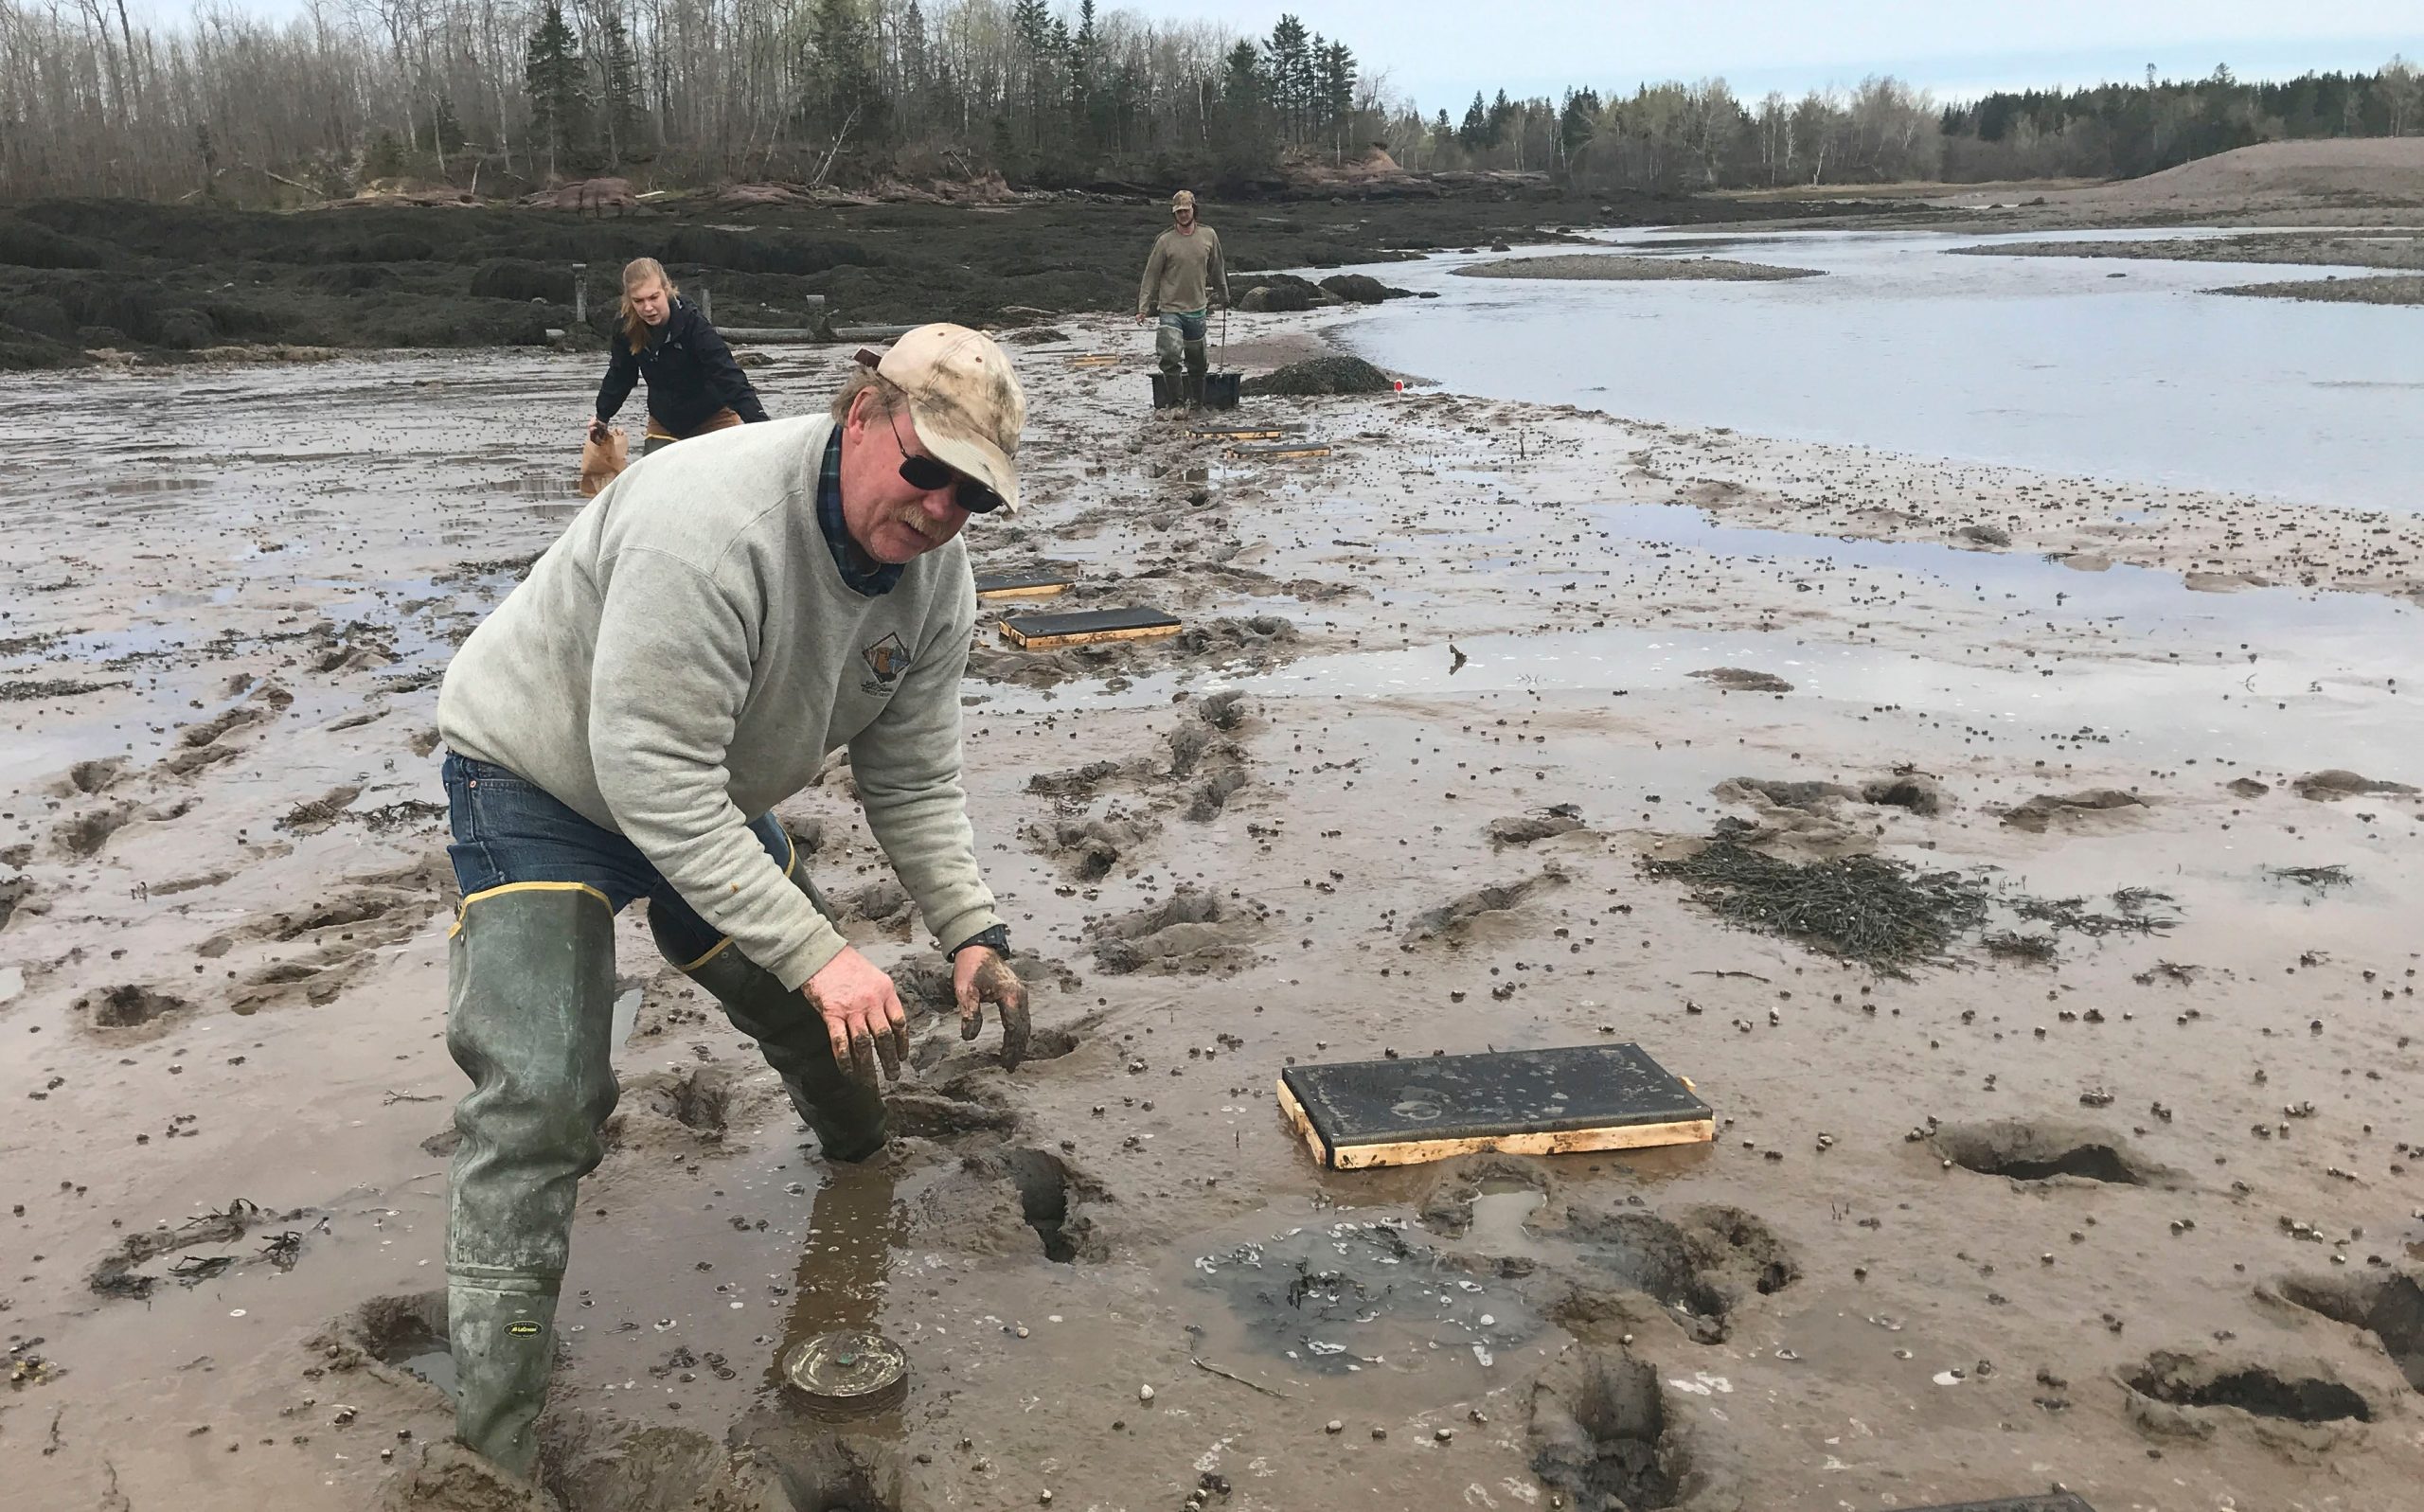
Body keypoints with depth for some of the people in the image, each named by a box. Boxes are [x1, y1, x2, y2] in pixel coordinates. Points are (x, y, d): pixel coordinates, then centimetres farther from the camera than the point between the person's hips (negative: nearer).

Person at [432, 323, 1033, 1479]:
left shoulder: (933, 572, -13)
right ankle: (491, 1437, -8)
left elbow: (913, 782, -5)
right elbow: (654, 781, -39)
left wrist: (973, 934, -17)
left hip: (709, 797, 7)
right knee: (542, 1099, -18)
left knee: (824, 1024, 17)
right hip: (542, 780, -7)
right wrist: (817, 953, -39)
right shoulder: (711, 522, -38)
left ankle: (872, 1175, 50)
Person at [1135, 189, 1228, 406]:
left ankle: (1197, 402, 27)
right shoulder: (1165, 241, -6)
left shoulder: (1209, 236, 3)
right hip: (1170, 309, -3)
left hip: (1197, 309, 3)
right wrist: (1142, 308, -8)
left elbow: (1217, 270, 16)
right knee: (1170, 354, -22)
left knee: (1196, 363, 12)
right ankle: (1177, 398, -7)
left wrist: (1224, 295, 24)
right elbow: (1151, 276, -3)